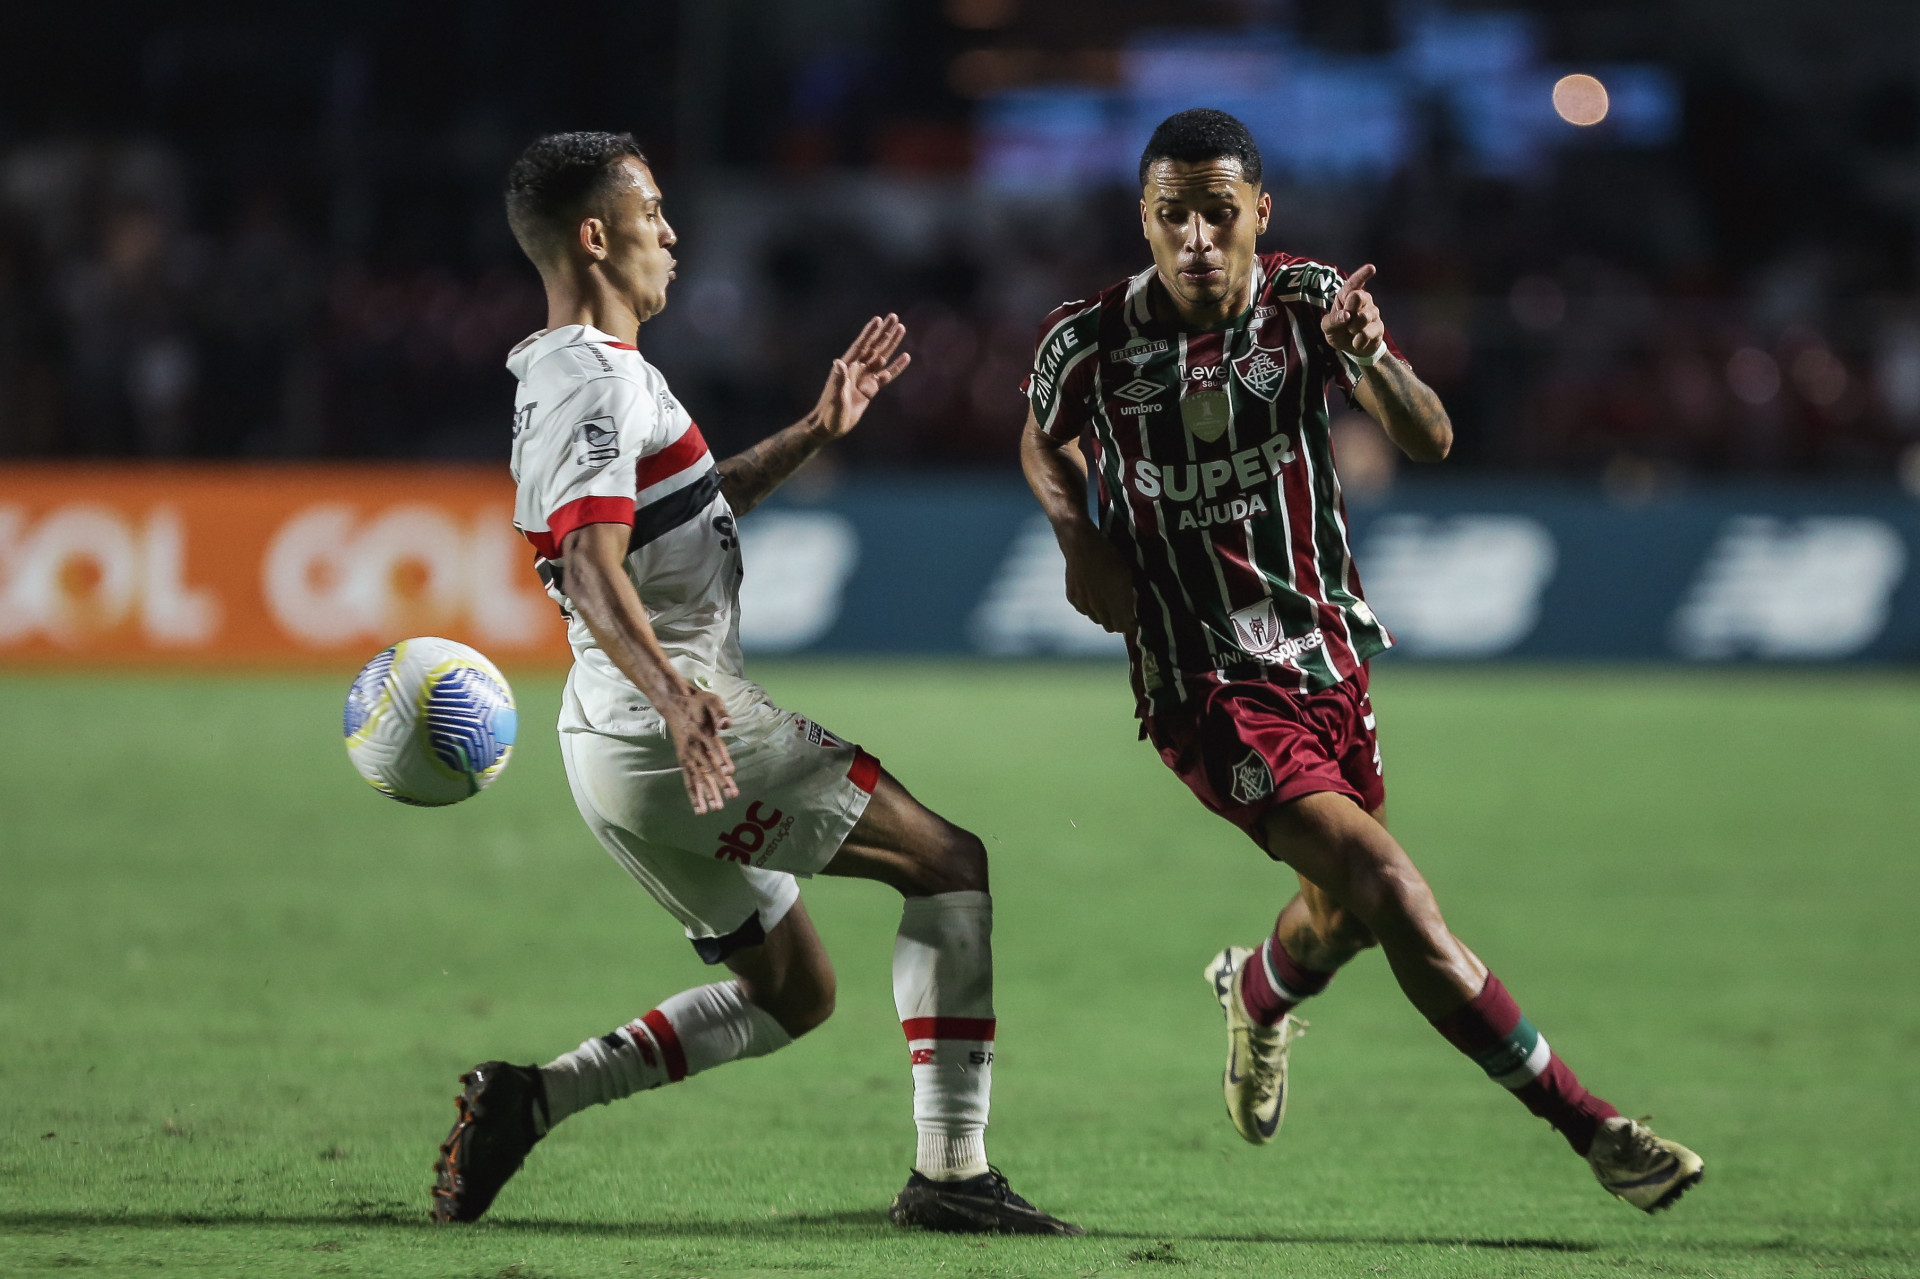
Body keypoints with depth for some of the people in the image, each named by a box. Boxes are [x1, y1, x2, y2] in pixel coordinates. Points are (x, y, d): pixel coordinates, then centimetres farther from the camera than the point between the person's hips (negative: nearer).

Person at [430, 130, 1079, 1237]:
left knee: (792, 995, 17)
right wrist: (673, 698, -44)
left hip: (633, 743, 11)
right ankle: (951, 1172, -13)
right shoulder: (599, 380, -14)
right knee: (960, 866, -7)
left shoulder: (571, 376, 18)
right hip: (675, 727, -11)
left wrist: (816, 433, 30)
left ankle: (529, 1096, 7)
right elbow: (592, 569, -29)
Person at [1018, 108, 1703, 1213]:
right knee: (1394, 893, -19)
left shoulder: (1309, 302, -7)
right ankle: (1593, 1130, -15)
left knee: (1347, 913, 18)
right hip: (1208, 686, -4)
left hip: (1330, 655, 4)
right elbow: (1046, 443, 12)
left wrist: (1368, 353, -36)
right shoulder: (1091, 341, -11)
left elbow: (1429, 441, -17)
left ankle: (1256, 998, 56)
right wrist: (1080, 539, -6)